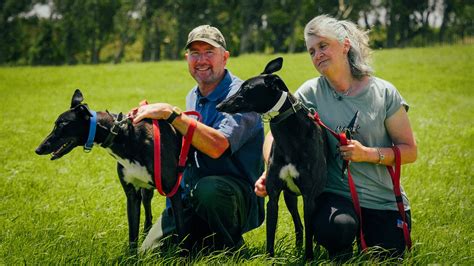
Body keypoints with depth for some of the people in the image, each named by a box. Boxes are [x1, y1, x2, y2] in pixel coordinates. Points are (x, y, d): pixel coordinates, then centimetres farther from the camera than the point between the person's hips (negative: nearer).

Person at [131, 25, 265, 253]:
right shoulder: (193, 97, 13)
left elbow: (217, 145, -29)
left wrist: (170, 113, -28)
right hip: (190, 198, 6)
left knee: (208, 189, -40)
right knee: (149, 253, -10)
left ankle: (231, 248, -11)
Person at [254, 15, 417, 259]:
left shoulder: (383, 93, -1)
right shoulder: (312, 92, 0)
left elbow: (410, 151, 1)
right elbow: (275, 133, -4)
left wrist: (368, 154, -15)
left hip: (385, 202, 1)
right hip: (335, 195, -1)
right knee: (337, 229, -33)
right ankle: (340, 255, 5)